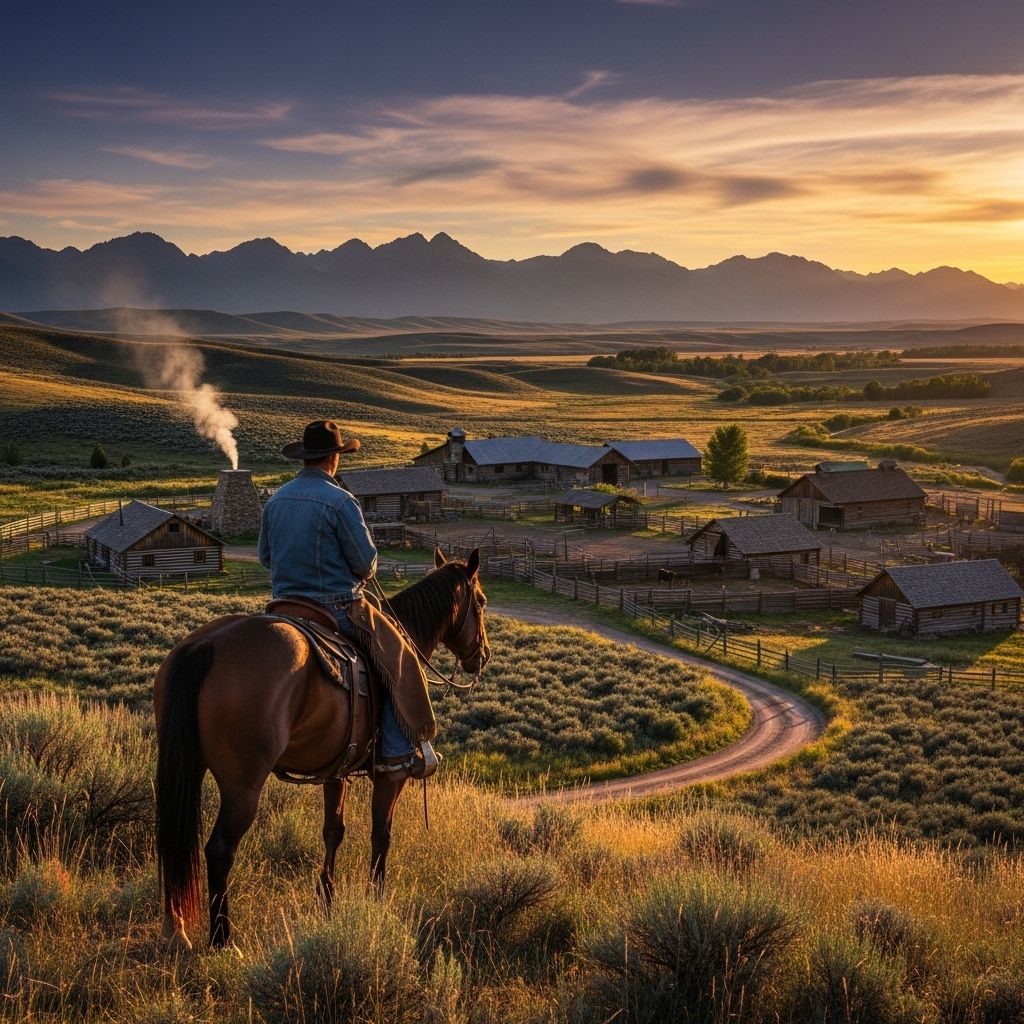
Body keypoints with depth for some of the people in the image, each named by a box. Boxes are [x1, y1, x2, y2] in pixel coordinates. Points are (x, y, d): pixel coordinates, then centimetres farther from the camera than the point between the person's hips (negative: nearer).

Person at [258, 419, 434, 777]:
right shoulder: (339, 500, -16)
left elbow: (265, 556, 14)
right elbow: (367, 561, -13)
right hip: (337, 608, -7)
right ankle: (397, 751, -2)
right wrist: (358, 575, 8)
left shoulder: (276, 500, 5)